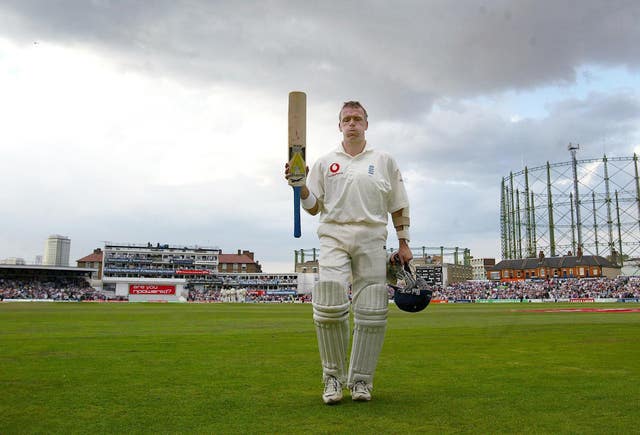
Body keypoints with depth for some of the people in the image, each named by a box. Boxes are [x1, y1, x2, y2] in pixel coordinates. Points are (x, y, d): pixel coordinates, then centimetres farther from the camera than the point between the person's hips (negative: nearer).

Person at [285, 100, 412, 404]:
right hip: (334, 236, 0)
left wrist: (403, 244, 9)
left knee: (371, 312, -4)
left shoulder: (384, 161, 16)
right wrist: (301, 186, -8)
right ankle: (333, 377, 3)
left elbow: (399, 207, 15)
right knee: (330, 307, -15)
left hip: (372, 239, 1)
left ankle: (361, 380, 9)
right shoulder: (324, 163, 16)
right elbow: (313, 207, 11)